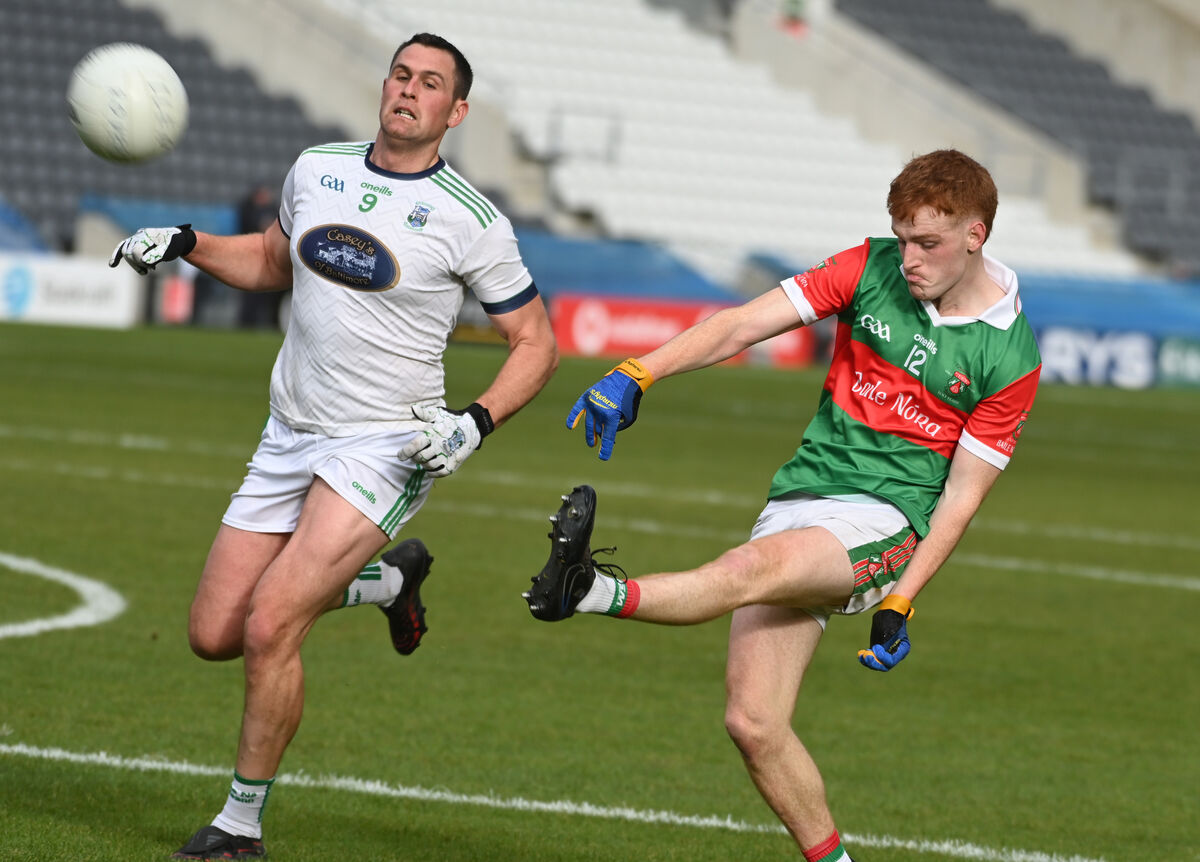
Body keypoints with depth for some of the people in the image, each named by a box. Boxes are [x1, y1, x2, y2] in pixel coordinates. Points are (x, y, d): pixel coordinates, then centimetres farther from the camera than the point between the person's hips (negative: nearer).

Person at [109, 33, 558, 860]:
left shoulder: (472, 223, -10)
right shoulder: (317, 169, 5)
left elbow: (537, 342, -2)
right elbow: (273, 260, 24)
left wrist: (476, 422, -17)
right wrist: (184, 243, 7)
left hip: (384, 449, -6)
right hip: (290, 440, 6)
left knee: (268, 627, -19)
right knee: (214, 634, 4)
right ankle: (389, 581, 28)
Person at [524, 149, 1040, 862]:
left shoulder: (1011, 357, -5)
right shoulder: (873, 270, 4)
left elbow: (961, 495, -3)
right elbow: (744, 326, -2)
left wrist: (901, 603, -10)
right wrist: (638, 375, -15)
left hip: (887, 518, -4)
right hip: (800, 500, 4)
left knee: (753, 568, -35)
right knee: (753, 722, -6)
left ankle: (596, 591, -51)